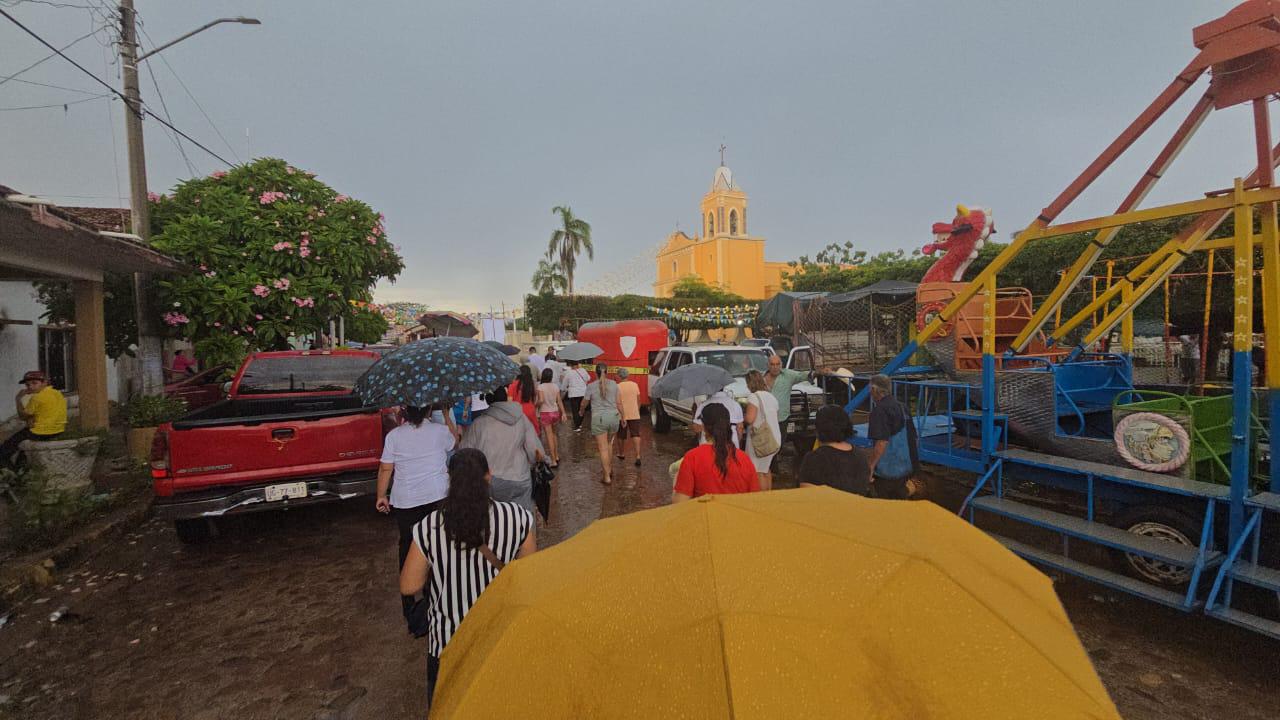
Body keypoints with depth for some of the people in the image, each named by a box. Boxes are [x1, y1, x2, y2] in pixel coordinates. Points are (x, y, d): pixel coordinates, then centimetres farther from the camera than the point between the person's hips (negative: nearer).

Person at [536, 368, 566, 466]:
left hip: (545, 413, -4)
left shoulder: (540, 387, -11)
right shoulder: (556, 386, 1)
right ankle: (556, 456, 29)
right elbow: (559, 401, 2)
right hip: (555, 412, 4)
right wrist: (563, 413, 6)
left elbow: (541, 400, -22)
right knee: (553, 434, 23)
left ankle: (554, 461, 2)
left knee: (549, 436, 1)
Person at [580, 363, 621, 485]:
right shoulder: (613, 384, 3)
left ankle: (607, 477, 1)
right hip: (613, 417, 3)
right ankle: (610, 469, 28)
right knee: (608, 445, 22)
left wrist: (582, 411, 28)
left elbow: (584, 403, 8)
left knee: (603, 448, 0)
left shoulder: (591, 386, -5)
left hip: (599, 418, -3)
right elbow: (618, 402, 6)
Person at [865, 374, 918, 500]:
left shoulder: (880, 411, -19)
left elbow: (882, 442, -26)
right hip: (905, 468, 8)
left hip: (886, 471, -8)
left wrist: (870, 466, -19)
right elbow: (913, 436, 15)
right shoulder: (902, 407, 7)